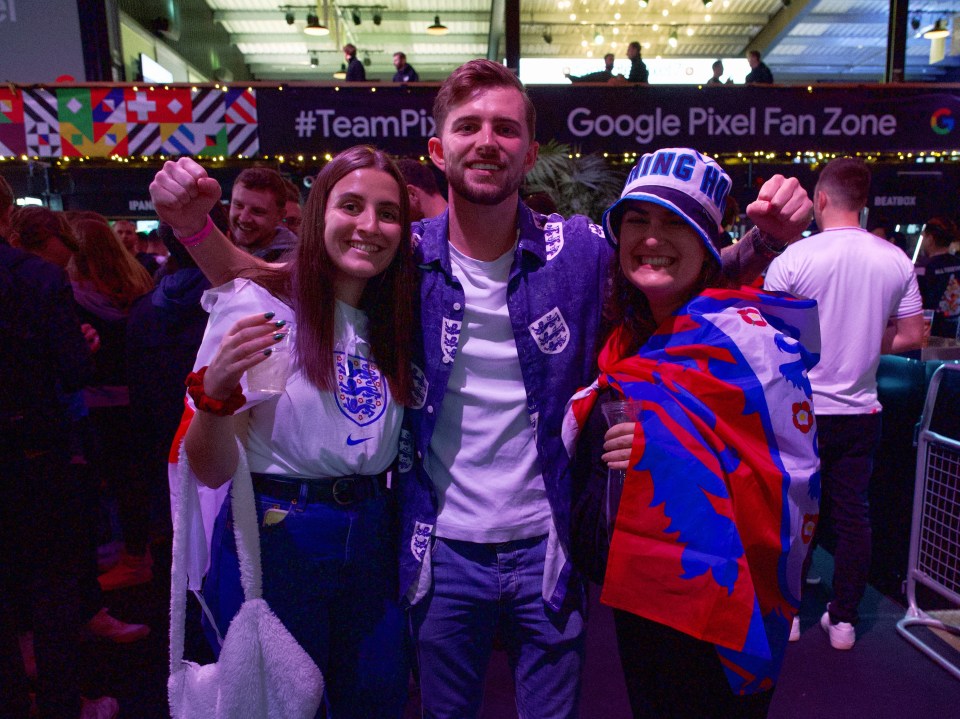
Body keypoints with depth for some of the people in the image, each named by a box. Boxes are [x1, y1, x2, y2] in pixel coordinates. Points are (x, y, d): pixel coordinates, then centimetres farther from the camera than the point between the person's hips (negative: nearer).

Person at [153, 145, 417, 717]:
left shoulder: (397, 316, 2)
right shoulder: (257, 304, -13)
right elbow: (212, 472, -13)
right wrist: (216, 390, -31)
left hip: (373, 537, 5)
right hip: (275, 539, -4)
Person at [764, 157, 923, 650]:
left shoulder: (793, 259, -14)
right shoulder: (896, 261, -1)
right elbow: (911, 336, 5)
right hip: (861, 410, 3)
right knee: (853, 513, 12)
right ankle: (843, 619, 22)